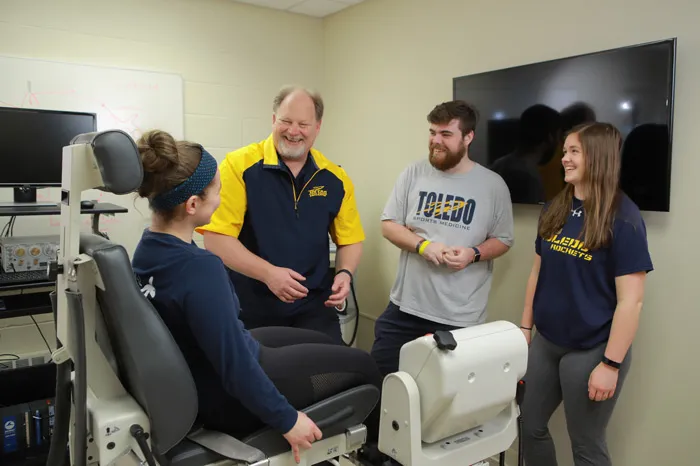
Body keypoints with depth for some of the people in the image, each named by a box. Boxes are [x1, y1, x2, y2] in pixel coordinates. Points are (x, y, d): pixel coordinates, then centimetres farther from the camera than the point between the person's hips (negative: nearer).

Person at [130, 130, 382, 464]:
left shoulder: (149, 248, -6)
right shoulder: (200, 267, -35)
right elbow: (234, 363, -30)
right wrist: (287, 420, -17)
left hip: (205, 372, 9)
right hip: (230, 397, -9)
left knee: (325, 343, 24)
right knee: (361, 364, 6)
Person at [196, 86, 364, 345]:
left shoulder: (335, 178, 2)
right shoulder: (239, 165, -11)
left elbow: (350, 239, 11)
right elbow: (216, 237, -14)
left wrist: (345, 273, -9)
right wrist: (268, 273, -23)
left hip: (315, 308, 3)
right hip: (250, 308, -2)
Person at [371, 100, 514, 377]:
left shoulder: (493, 185, -3)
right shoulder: (413, 174, 1)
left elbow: (503, 240, 4)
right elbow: (388, 225, 1)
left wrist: (474, 254, -18)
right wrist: (423, 245, -16)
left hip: (460, 317, -1)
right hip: (404, 307, 2)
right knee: (378, 376, 11)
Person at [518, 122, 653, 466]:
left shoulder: (623, 218, -15)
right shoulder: (554, 210, 3)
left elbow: (631, 301, -17)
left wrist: (611, 364, -17)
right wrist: (525, 327, 11)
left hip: (591, 350, -6)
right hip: (546, 341, 6)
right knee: (530, 427, 18)